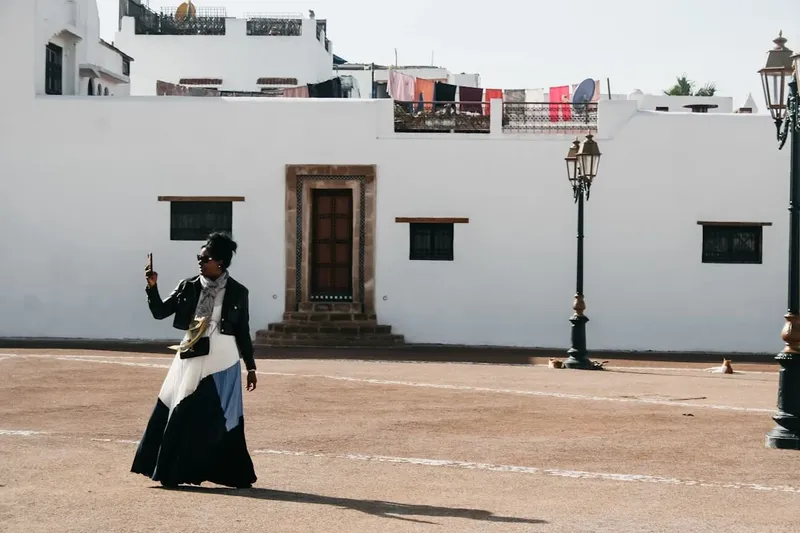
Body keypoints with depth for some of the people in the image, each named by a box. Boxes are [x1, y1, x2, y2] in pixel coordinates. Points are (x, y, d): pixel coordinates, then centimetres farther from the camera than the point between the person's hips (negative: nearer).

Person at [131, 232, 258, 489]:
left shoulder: (237, 292, -2)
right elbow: (160, 312, 4)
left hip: (222, 361, -2)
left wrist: (251, 367, 4)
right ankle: (172, 471, 13)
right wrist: (152, 287, -11)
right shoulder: (188, 287, 3)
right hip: (191, 358, 3)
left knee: (221, 419, -1)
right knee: (180, 415, 3)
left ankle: (234, 475, 9)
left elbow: (243, 332, 4)